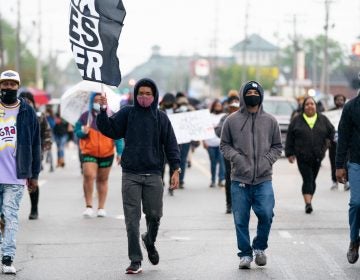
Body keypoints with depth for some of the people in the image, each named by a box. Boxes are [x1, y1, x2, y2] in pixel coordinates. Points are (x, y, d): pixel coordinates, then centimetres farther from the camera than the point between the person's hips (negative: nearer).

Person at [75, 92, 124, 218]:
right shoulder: (85, 116, 0)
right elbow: (77, 132, 5)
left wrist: (120, 152, -6)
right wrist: (83, 132, -18)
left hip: (106, 154, 1)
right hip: (89, 153, -1)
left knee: (102, 179, 11)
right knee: (88, 176, -20)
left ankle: (101, 207, 20)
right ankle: (89, 206, -15)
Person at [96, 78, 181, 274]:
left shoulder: (161, 118, 6)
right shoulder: (127, 113, 4)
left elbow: (171, 144, 6)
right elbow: (109, 130, -5)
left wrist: (175, 169, -2)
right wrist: (103, 111, -20)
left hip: (153, 175, 1)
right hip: (131, 175, -1)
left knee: (154, 215, 4)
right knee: (132, 219, -1)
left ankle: (150, 241, 36)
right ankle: (135, 260, 4)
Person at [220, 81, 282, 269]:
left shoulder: (270, 121, 8)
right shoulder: (232, 120, 4)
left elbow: (277, 146, 14)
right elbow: (224, 145, 9)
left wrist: (268, 159, -4)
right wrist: (235, 157, -9)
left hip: (264, 179, 0)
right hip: (239, 179, 0)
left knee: (266, 214, -10)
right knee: (241, 219, 2)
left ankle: (259, 247, 13)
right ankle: (245, 254, 15)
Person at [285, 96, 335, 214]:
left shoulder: (323, 119, 8)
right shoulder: (297, 120, 3)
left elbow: (331, 131, 21)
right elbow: (290, 138, 5)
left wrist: (327, 142, 12)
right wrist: (290, 153, 2)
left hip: (317, 156, 3)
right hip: (302, 157, -2)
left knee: (312, 179, 8)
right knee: (307, 179, -13)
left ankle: (308, 202, 18)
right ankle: (308, 203, -20)